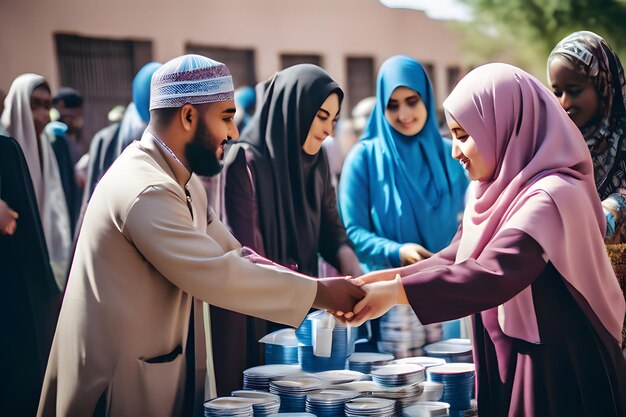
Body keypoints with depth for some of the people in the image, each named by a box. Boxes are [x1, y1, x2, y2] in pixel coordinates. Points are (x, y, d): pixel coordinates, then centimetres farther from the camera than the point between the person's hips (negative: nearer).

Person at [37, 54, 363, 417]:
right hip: (123, 383, -10)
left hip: (167, 370, 10)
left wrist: (321, 288, -5)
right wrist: (319, 292, -17)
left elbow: (231, 254, 6)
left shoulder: (180, 179, 10)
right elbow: (219, 275, -25)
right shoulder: (146, 191, -24)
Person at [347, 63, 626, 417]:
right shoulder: (497, 190, 7)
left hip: (559, 367, -8)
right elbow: (457, 258, 7)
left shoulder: (551, 196, -23)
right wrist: (388, 277, -6)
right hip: (505, 359, 8)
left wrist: (396, 291, -30)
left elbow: (493, 275, -33)